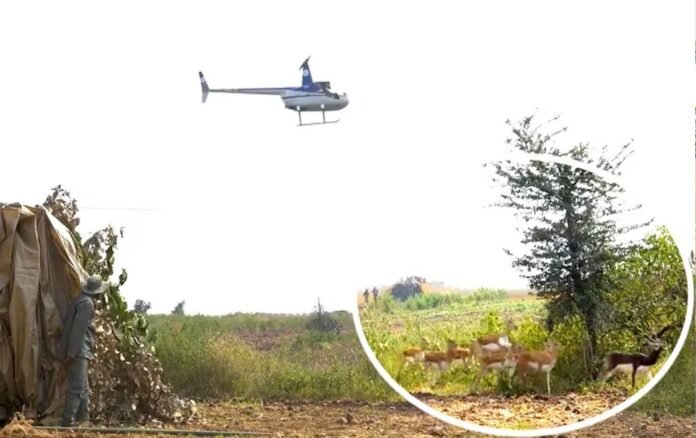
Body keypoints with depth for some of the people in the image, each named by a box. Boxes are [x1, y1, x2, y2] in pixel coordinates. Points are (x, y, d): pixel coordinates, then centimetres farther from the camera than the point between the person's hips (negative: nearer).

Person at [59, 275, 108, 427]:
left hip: (78, 351, 10)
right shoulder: (87, 303, -13)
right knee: (77, 387, -10)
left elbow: (71, 325, 19)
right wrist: (72, 353, -22)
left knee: (83, 388, 14)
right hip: (78, 351, -10)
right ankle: (68, 421, -12)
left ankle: (83, 419, 19)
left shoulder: (81, 299, 16)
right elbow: (78, 328, -20)